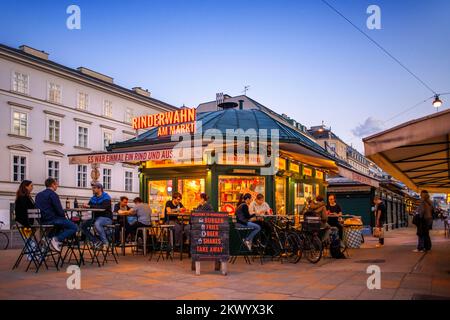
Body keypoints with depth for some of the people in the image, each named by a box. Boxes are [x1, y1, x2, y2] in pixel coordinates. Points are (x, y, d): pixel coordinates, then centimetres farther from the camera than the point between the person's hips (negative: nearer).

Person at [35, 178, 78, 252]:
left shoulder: (38, 195, 15)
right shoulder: (53, 194, -12)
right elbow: (59, 210, -16)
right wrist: (64, 215, 5)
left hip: (43, 220, 9)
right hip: (52, 219, -9)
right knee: (74, 227, -9)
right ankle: (57, 239, -19)